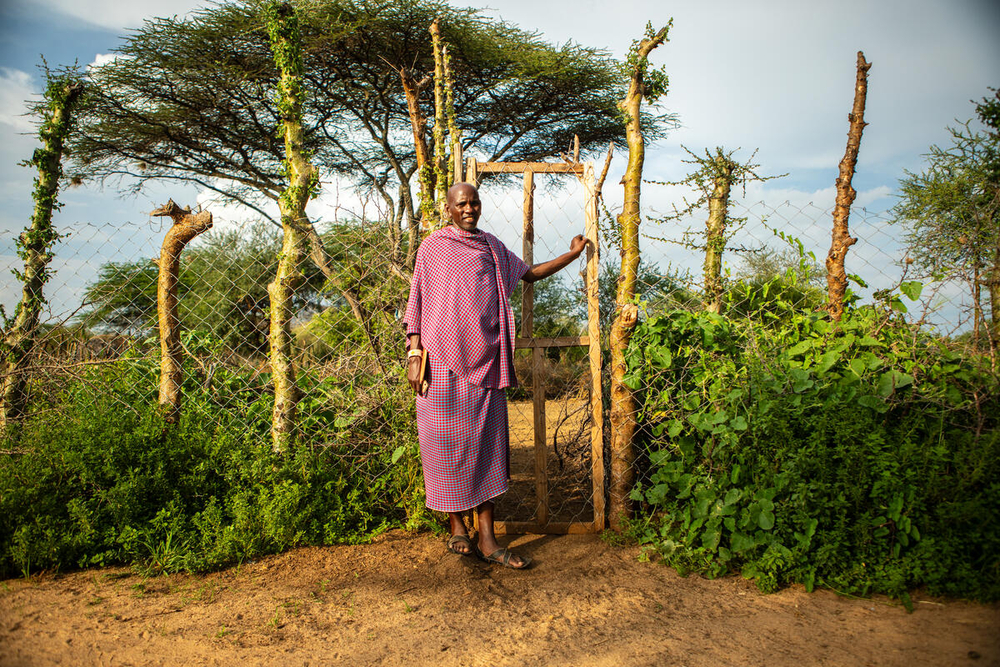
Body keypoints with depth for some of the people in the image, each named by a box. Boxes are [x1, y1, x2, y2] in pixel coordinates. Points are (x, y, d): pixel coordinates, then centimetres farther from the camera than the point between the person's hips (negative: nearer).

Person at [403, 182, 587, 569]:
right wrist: (414, 354, -5)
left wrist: (572, 255, 25)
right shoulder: (432, 247, 5)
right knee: (448, 443, 1)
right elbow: (417, 304, 3)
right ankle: (457, 529, 19)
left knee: (487, 445, 2)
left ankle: (487, 539, 8)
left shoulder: (492, 247, 16)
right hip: (443, 360, -3)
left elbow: (530, 274, 29)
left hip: (485, 361, 3)